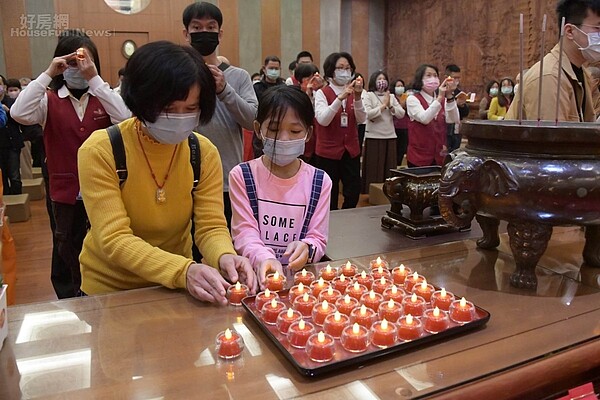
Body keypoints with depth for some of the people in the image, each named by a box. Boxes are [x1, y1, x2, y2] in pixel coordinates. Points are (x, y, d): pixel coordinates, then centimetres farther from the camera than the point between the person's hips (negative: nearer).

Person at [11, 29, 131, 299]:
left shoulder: (105, 97, 0)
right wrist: (47, 74, -18)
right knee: (67, 252, 16)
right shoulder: (49, 101, -1)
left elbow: (124, 119, -20)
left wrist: (94, 78, -22)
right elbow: (19, 114, -19)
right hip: (65, 191, 1)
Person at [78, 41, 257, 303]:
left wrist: (225, 257, -29)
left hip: (177, 288, 2)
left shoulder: (204, 153, -7)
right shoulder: (100, 151, -16)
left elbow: (211, 226, -8)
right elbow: (114, 240, -21)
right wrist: (184, 271, -35)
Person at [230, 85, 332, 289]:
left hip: (300, 277, 2)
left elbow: (318, 239, 2)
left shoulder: (320, 181, 3)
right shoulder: (241, 176, 0)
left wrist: (306, 249, -21)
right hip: (255, 275, -1)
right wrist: (263, 258, -27)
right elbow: (244, 232, -6)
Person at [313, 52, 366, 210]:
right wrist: (340, 98, -28)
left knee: (353, 194, 6)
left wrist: (357, 97, -19)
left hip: (351, 151, 4)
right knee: (329, 198, 4)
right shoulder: (322, 93, -5)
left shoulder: (352, 93, 8)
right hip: (328, 152, -4)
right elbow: (323, 120, -20)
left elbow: (361, 120, -4)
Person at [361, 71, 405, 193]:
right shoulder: (368, 95, 0)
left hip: (390, 137, 5)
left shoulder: (391, 96, 14)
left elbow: (401, 114, 6)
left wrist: (390, 106, -7)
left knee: (389, 168, 8)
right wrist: (384, 105, -9)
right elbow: (368, 114, -15)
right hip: (374, 137, -5)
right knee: (374, 169, -1)